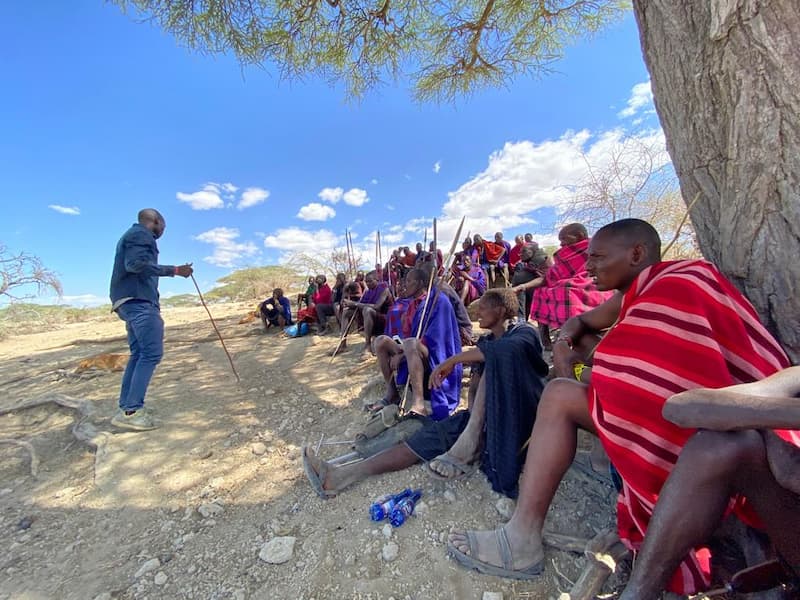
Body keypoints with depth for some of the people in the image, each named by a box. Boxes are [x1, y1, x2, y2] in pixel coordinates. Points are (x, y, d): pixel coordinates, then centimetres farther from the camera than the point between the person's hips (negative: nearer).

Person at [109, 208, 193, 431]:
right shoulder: (142, 234, -4)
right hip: (138, 300, -11)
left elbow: (132, 265, 22)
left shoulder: (131, 235, 26)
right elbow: (136, 264, -19)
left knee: (139, 353, 9)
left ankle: (126, 408, 11)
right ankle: (131, 410, -15)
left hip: (131, 301, 11)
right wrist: (174, 270, -22)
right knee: (151, 353, -14)